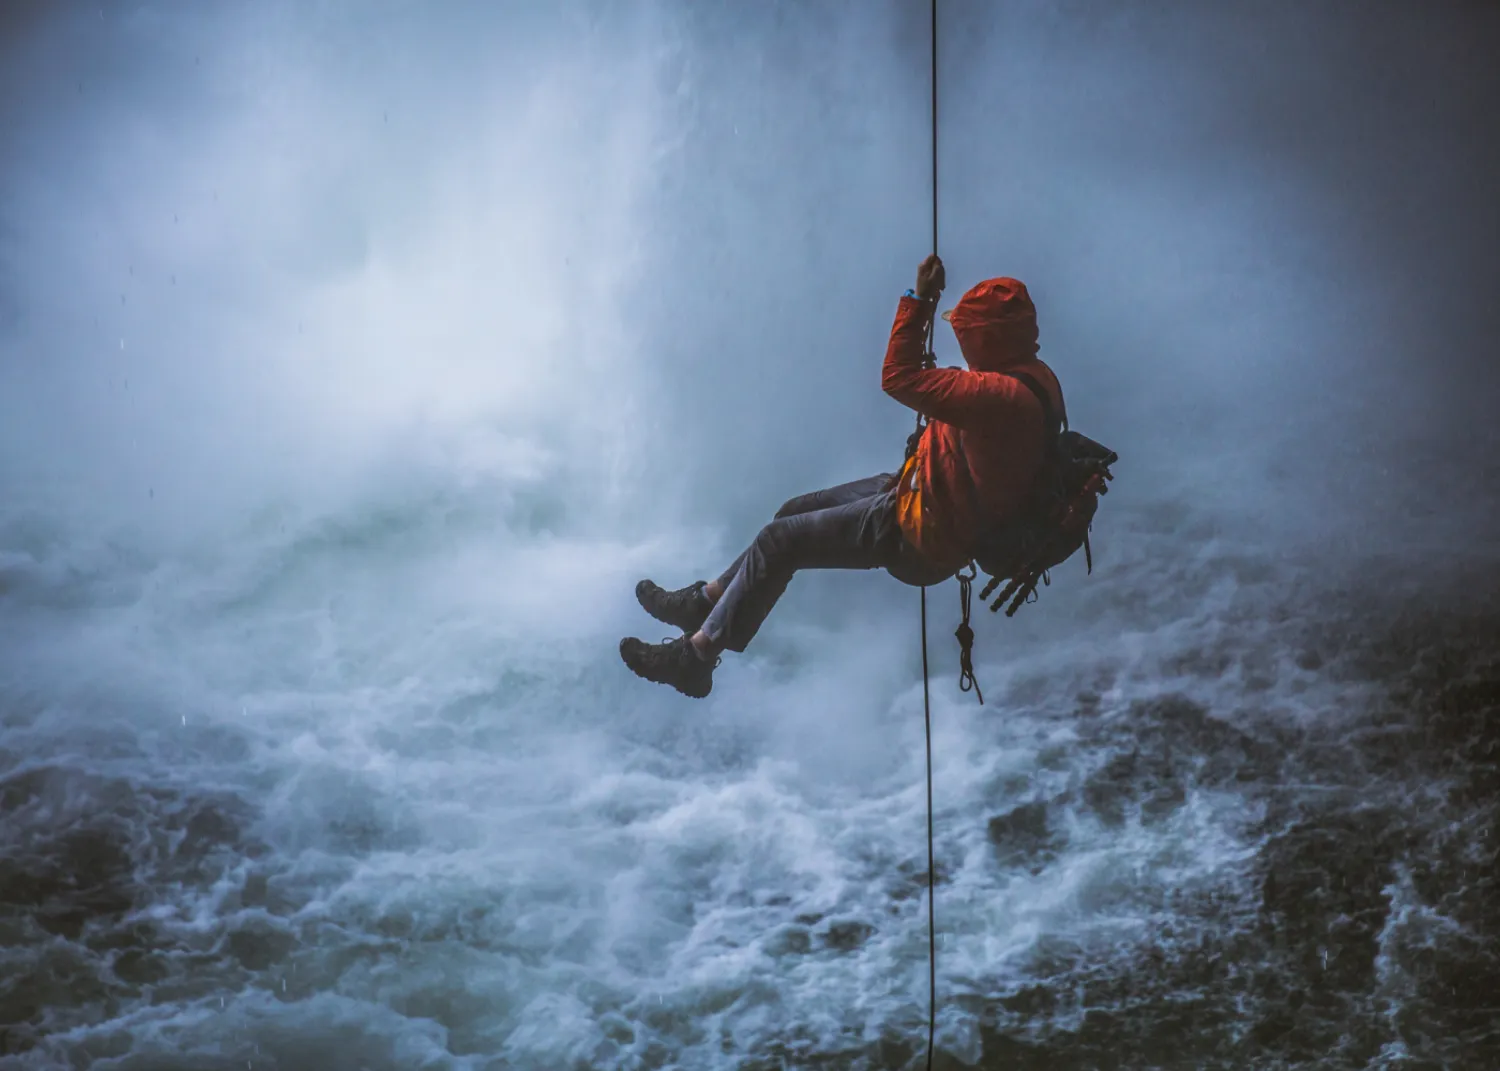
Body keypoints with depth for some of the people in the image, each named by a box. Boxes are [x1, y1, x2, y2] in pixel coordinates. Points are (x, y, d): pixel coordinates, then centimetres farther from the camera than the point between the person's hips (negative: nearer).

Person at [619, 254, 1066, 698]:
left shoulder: (999, 396, -34)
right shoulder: (1032, 374, -1)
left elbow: (899, 379, -35)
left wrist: (919, 300, -26)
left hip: (920, 536, -10)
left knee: (779, 541, -6)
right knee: (796, 511, 17)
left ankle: (694, 656, 4)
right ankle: (704, 602, 30)